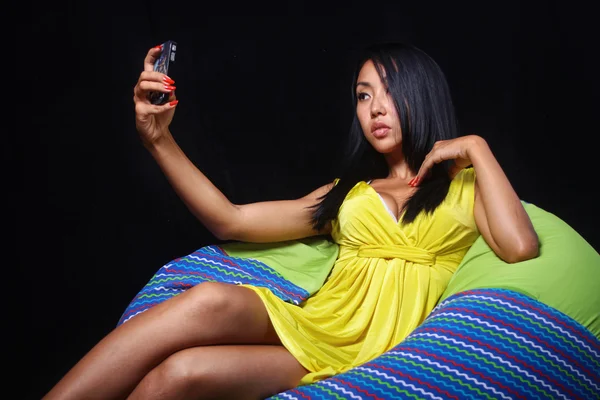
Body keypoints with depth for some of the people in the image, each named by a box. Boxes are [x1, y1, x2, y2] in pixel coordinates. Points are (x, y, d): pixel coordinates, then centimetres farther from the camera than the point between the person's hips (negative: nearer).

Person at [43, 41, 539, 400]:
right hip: (303, 324, 3)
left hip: (364, 355, -3)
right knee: (213, 301, -33)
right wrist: (159, 139, 5)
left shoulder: (464, 185, 16)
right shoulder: (349, 191, 23)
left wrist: (477, 147, 4)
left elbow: (520, 246, -8)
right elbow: (230, 221, 14)